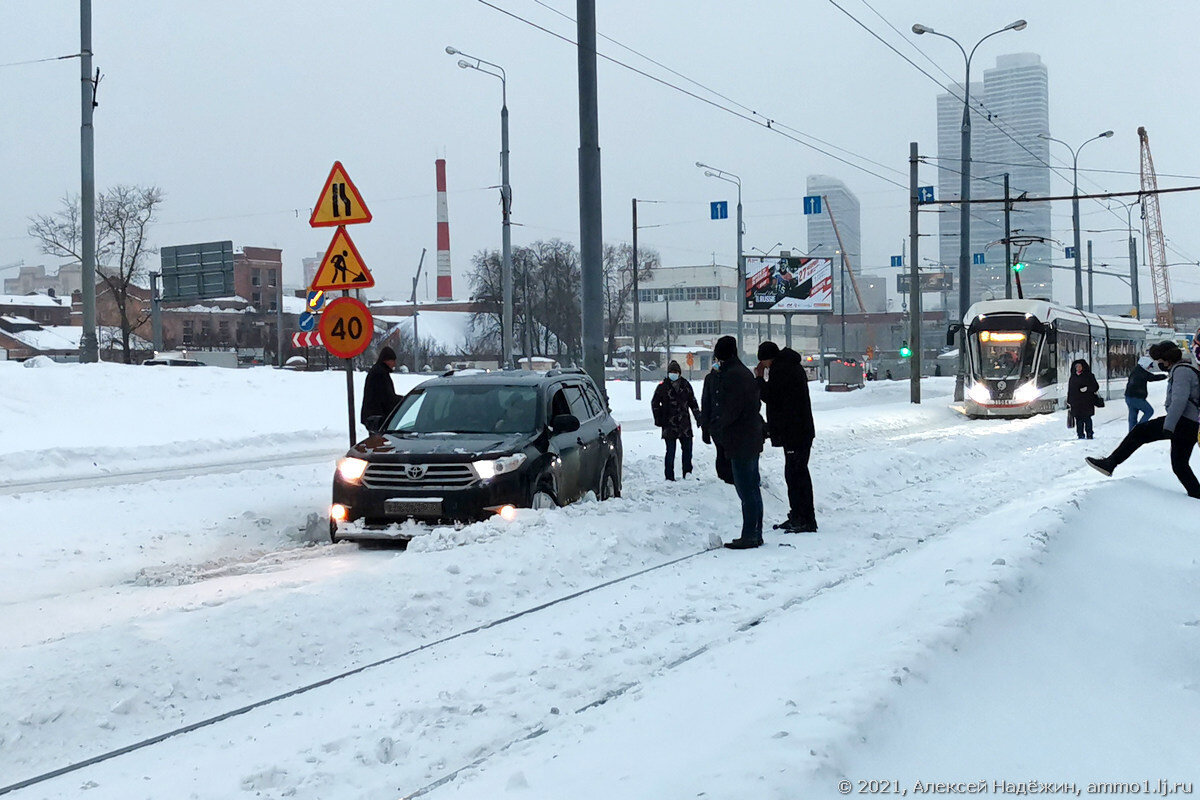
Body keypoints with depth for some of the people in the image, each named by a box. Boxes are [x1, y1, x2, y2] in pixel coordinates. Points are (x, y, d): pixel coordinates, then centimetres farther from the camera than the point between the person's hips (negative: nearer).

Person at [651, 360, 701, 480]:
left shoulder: (685, 385, 10)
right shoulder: (663, 386, 0)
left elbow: (692, 402, 19)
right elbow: (654, 403, 6)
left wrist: (698, 417, 16)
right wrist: (658, 419, 0)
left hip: (684, 423, 3)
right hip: (669, 424, -3)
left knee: (687, 448, 3)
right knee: (670, 451, -5)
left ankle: (687, 473, 14)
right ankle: (669, 477, 1)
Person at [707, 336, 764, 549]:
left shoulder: (732, 375, -17)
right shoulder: (744, 372, 15)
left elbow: (729, 410, -22)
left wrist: (715, 428, -7)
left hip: (740, 441, -10)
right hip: (752, 439, 11)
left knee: (746, 491, -7)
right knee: (752, 489, 14)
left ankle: (749, 536, -4)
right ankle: (755, 534, 21)